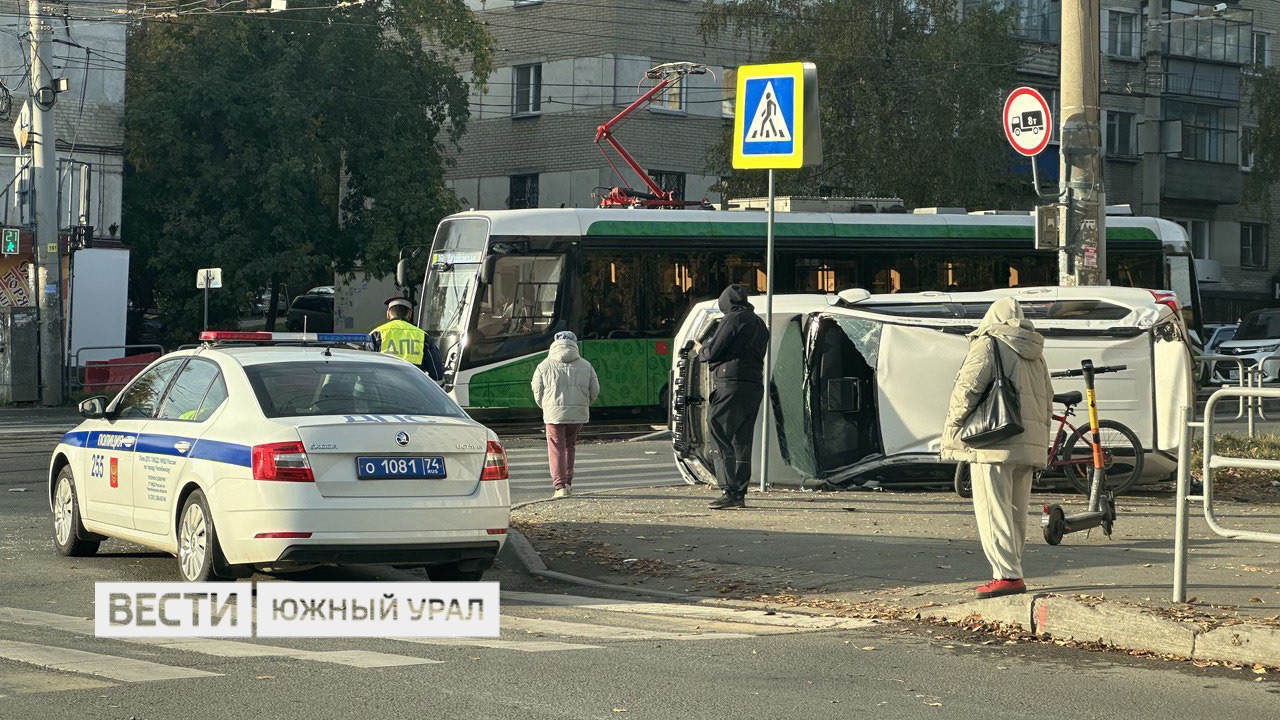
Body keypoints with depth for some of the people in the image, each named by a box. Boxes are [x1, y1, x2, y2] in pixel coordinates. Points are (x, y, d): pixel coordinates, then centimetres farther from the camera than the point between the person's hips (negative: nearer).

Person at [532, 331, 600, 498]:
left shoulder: (544, 366, -1)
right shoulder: (585, 366, 6)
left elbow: (537, 392, 4)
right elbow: (594, 392, 9)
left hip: (554, 414, -3)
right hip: (578, 414, 3)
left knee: (557, 449, 1)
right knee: (569, 446, 19)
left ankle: (560, 485, -8)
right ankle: (568, 482, 20)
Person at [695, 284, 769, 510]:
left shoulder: (733, 319, -6)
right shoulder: (759, 323, 21)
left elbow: (713, 352, -10)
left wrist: (701, 350, 13)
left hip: (731, 383, -9)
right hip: (755, 385, 9)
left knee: (720, 439, -8)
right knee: (742, 441, 12)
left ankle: (729, 492, -16)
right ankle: (740, 493, 11)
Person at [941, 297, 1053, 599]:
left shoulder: (988, 344, -2)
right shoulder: (1035, 354, 20)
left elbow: (968, 389, -12)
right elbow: (1047, 398, 21)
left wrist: (951, 432, -4)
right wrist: (1039, 443, 25)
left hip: (993, 440, -7)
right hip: (1029, 444, 8)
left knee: (993, 510, -8)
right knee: (1016, 512, 12)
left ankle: (1008, 575, -15)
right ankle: (1011, 572, 14)